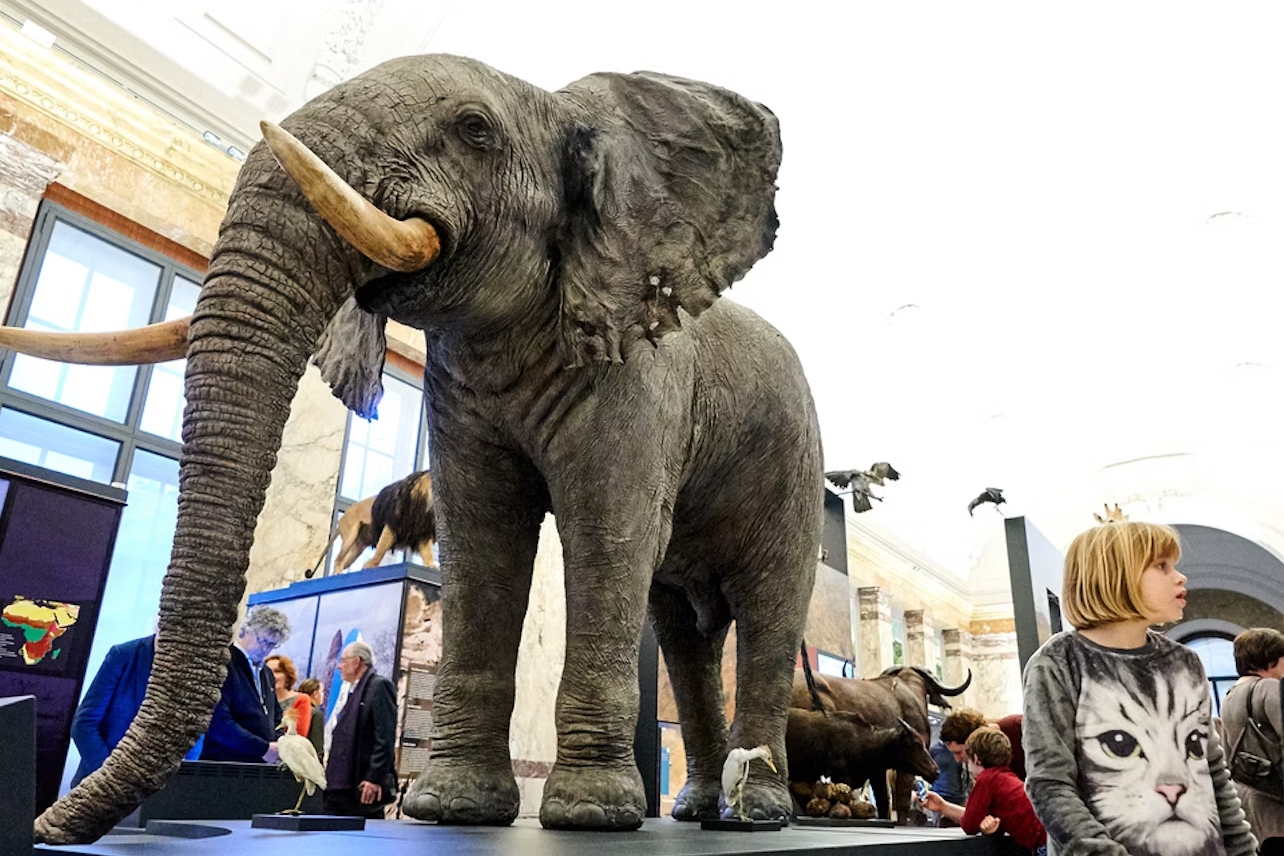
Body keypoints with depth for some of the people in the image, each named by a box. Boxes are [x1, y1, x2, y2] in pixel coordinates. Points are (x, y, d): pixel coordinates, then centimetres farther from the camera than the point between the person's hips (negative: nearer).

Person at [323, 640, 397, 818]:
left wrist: (375, 778, -21)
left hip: (364, 787, -9)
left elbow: (385, 738, -16)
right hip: (340, 785, 9)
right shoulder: (355, 690, 20)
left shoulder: (379, 686, -8)